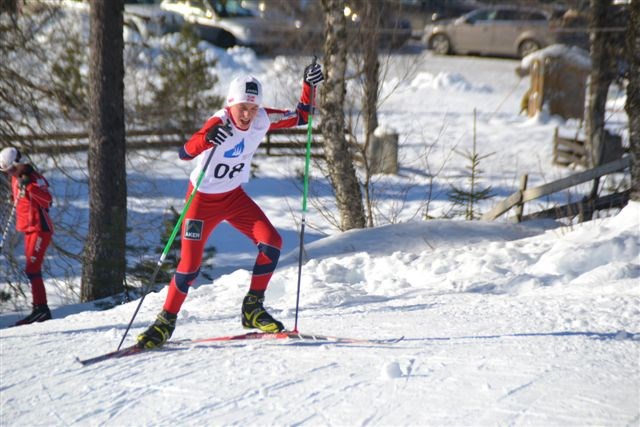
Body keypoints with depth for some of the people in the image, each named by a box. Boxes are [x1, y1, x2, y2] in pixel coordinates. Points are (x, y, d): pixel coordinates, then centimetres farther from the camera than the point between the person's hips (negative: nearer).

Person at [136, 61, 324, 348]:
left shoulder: (263, 120, -12)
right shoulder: (219, 124, -28)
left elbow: (301, 117, 3)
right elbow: (185, 153, -41)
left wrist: (310, 85, -11)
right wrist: (207, 139, -61)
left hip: (234, 196, 5)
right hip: (203, 199, -5)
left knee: (272, 242, -13)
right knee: (189, 266, -10)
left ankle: (252, 309, 1)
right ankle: (165, 322, 10)